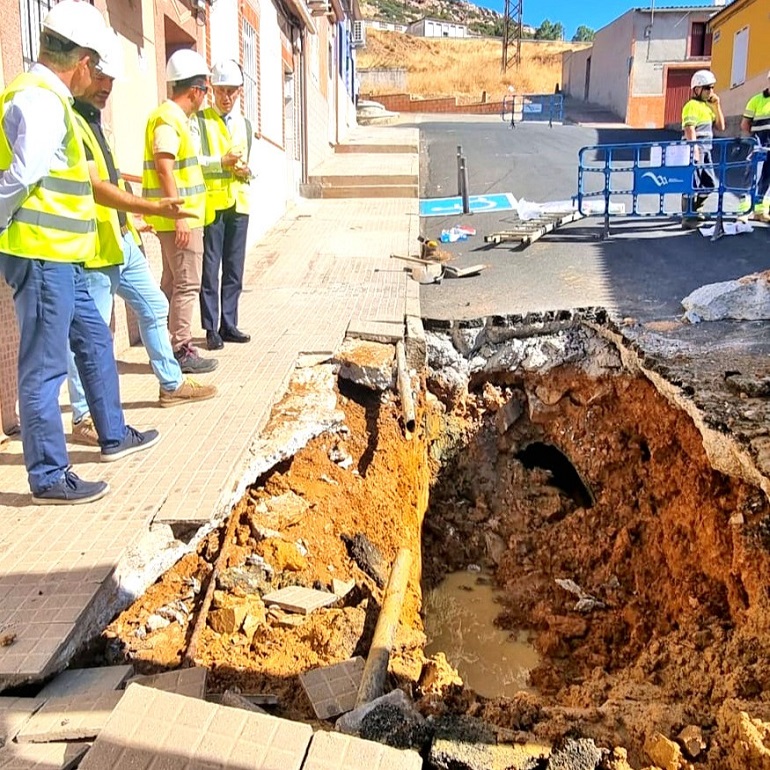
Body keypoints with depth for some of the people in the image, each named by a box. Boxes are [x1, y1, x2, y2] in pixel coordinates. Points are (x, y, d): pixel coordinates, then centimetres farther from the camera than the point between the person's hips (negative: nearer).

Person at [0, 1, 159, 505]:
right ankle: (49, 478, 8)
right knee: (45, 367, -3)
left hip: (60, 257, 10)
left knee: (95, 341, 20)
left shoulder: (47, 98, 16)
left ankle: (114, 436, 35)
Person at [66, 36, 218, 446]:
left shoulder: (91, 119, 15)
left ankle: (172, 384, 32)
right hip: (93, 246, -10)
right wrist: (152, 208, -30)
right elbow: (94, 188, -25)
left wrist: (130, 218, 25)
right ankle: (84, 418, 8)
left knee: (154, 307, 18)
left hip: (122, 240, 10)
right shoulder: (67, 121, -17)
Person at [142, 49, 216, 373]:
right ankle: (181, 351, 1)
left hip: (181, 217, 10)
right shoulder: (168, 118, -13)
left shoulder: (175, 117, 16)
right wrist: (180, 216, -24)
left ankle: (167, 346, 23)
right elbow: (164, 168, -21)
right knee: (187, 284, -5)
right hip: (180, 218, -10)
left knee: (173, 283, 14)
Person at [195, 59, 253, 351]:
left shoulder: (244, 124, 18)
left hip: (238, 202, 6)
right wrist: (222, 162, -18)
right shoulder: (201, 119, 0)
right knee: (210, 267, -3)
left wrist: (245, 170, 2)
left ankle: (228, 325, 16)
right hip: (211, 202, -5)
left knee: (234, 267, 8)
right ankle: (211, 329, 3)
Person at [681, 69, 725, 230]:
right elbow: (690, 130, -17)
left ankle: (693, 210, 28)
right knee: (692, 184, -7)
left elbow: (720, 127, 16)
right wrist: (695, 151, -22)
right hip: (695, 149, -9)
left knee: (709, 183, 14)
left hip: (706, 150, 9)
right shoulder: (692, 106, -9)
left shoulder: (708, 106, 18)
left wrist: (717, 106, 8)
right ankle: (688, 218, -3)